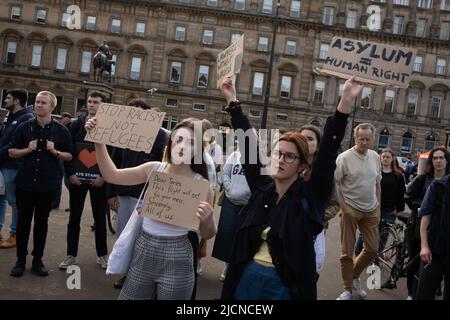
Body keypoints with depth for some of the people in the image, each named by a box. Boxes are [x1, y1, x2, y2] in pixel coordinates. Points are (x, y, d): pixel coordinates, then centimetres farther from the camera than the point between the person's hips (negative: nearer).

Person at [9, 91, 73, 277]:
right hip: (25, 182, 1)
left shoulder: (61, 130, 0)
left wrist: (55, 152, -14)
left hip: (48, 184, -1)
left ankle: (37, 260, 18)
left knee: (42, 222, 8)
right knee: (23, 221, 6)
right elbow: (12, 152, 6)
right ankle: (20, 260, 17)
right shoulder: (24, 127, 2)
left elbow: (69, 156, 4)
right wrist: (28, 149, -12)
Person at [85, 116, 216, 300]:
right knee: (128, 297, 15)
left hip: (175, 259, -3)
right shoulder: (154, 169, -2)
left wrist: (207, 219, -25)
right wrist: (99, 140, -4)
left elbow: (207, 235, -3)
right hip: (142, 251, 4)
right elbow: (111, 175, 5)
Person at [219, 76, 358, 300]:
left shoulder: (309, 195, -8)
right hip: (246, 278, 4)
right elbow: (247, 144, 2)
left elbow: (329, 151, -17)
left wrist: (346, 102, -25)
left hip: (284, 286, -3)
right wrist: (232, 101, 2)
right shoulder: (261, 187, 1)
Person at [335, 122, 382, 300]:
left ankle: (354, 276, 32)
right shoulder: (344, 158, -11)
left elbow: (377, 183, 15)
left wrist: (378, 206, 11)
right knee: (347, 252, 3)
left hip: (371, 211, 5)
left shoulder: (375, 157, 6)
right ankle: (348, 289, 17)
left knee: (373, 249, 8)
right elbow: (335, 184, -8)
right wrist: (343, 206, -13)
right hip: (350, 210, -5)